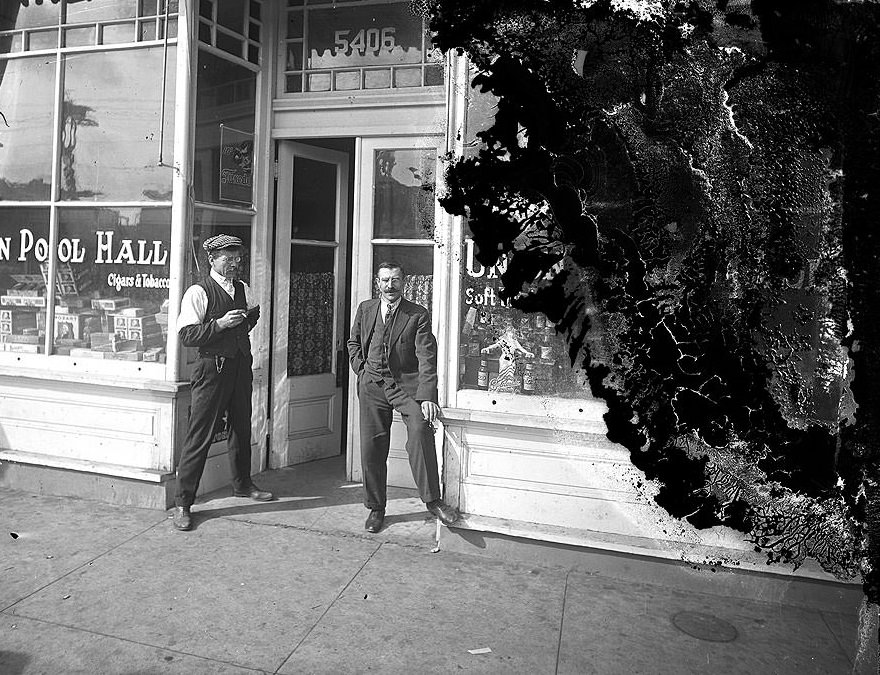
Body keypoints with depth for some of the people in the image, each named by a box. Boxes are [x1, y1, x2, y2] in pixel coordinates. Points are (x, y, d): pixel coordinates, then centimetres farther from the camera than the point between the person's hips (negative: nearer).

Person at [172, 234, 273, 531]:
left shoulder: (243, 290, 13)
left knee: (242, 428, 18)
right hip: (212, 368, -6)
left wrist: (252, 317, 10)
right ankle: (182, 502, 6)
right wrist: (220, 324, -21)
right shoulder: (198, 293, -7)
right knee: (199, 436, -4)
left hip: (241, 366, 7)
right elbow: (186, 335, -14)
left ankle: (242, 484, 37)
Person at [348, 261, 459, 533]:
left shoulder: (418, 315, -4)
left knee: (420, 428, -28)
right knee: (371, 447, 4)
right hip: (372, 385, 3)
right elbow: (353, 343, 23)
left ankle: (432, 499, -18)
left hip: (406, 383, -3)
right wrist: (362, 368, 6)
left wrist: (427, 396, -22)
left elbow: (427, 358, -12)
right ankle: (376, 508, 22)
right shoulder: (365, 309, 9)